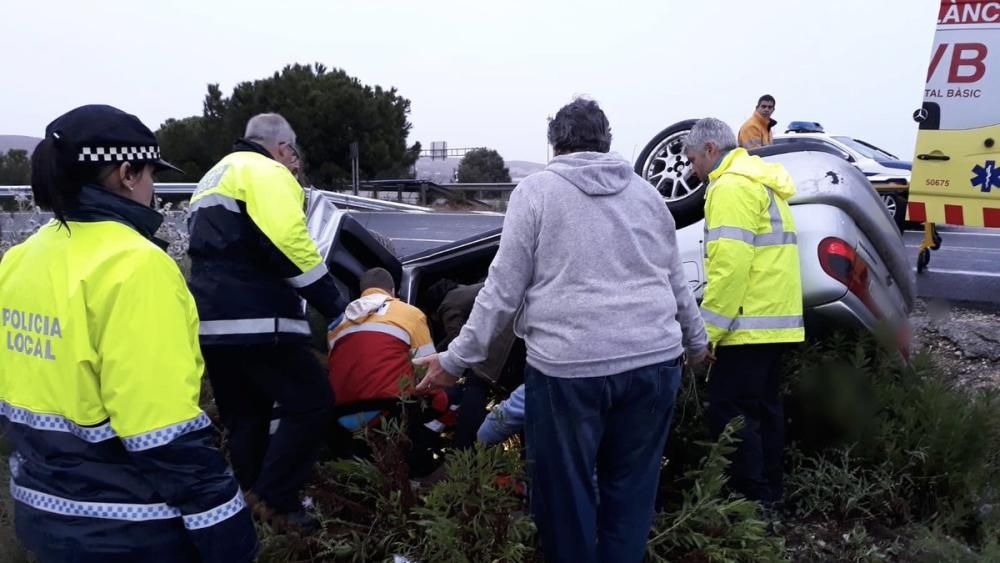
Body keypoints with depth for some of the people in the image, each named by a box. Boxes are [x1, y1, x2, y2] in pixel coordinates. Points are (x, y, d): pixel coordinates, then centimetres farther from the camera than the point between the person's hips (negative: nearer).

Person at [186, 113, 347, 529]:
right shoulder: (266, 172, -5)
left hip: (211, 321, 10)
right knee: (311, 403, -3)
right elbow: (288, 241, -19)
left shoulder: (213, 179, 27)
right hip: (254, 319, -10)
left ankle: (252, 501, 24)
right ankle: (274, 500, -3)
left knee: (244, 417, 17)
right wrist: (331, 300, -13)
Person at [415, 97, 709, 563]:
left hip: (568, 366, -4)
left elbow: (503, 287, -3)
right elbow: (676, 281, 22)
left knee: (566, 494, 9)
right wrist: (697, 342, 37)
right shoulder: (645, 192, 15)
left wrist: (456, 359, 3)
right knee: (631, 488, 15)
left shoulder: (537, 190, 2)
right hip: (653, 360, 5)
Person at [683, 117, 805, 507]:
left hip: (750, 323, -10)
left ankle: (753, 500, -3)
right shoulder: (761, 181, 20)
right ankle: (769, 495, 23)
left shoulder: (731, 187, -12)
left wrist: (705, 331, -19)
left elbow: (729, 266, -21)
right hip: (775, 320, 10)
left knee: (730, 412, -7)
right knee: (763, 409, 15)